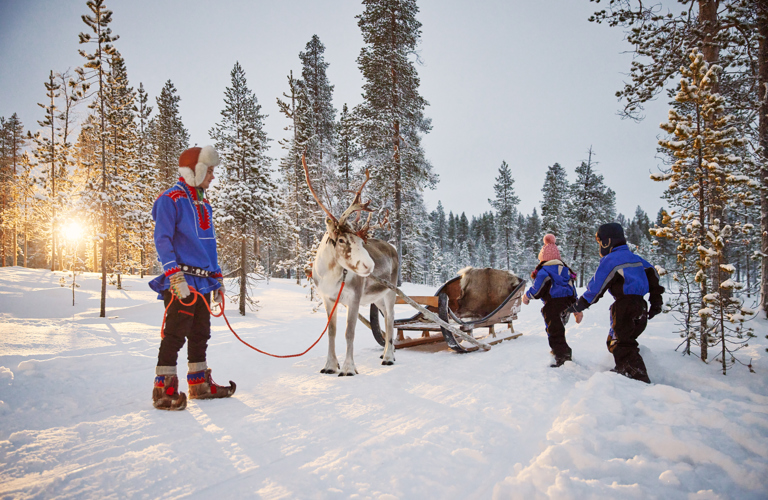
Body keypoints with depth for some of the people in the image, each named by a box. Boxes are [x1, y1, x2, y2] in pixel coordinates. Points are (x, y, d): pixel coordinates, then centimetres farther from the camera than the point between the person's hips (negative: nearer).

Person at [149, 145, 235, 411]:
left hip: (202, 281, 8)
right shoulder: (170, 200, -6)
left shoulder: (204, 205, 20)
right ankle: (164, 389, 1)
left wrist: (217, 278, 21)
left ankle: (200, 383, 23)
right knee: (175, 333, -7)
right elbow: (162, 240, -13)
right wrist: (175, 275, -22)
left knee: (200, 333, 13)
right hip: (180, 282, -8)